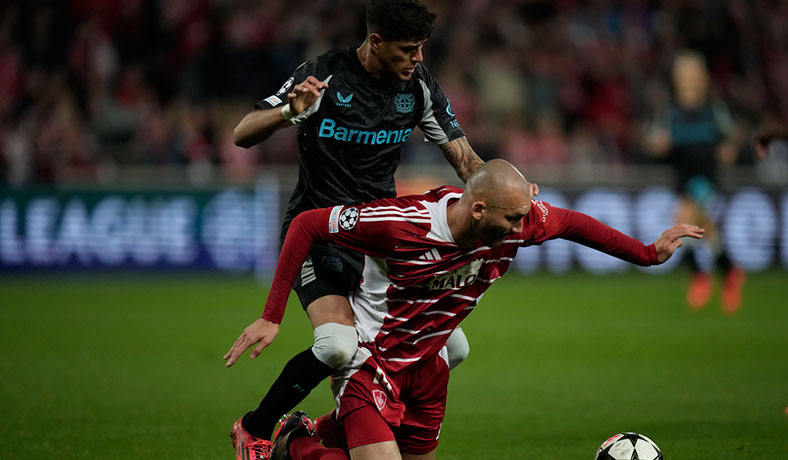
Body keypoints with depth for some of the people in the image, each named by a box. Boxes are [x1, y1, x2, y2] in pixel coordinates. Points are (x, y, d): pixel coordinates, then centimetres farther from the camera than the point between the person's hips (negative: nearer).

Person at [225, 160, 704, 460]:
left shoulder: (517, 222, -15)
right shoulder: (403, 222, -32)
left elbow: (570, 222, 7)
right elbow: (307, 225, -22)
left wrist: (648, 253, 9)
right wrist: (271, 317, -22)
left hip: (428, 361, 7)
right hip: (370, 358, -7)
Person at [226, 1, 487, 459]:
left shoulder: (419, 85, 0)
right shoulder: (325, 74, -14)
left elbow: (464, 157, 7)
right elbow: (243, 135, -16)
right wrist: (289, 112, -37)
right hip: (318, 228, -6)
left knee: (451, 348, -2)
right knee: (339, 345, -29)